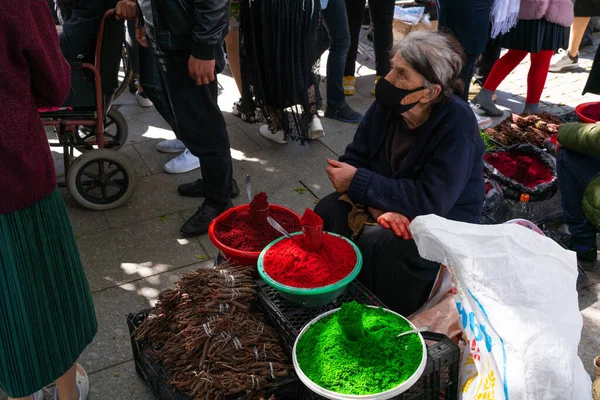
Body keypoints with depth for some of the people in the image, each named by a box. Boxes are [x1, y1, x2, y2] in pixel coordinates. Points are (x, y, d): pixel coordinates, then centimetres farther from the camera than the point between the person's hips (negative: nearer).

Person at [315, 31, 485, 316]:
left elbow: (431, 202, -30)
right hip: (390, 204, 5)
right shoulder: (388, 104, -10)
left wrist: (357, 182, -28)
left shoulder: (457, 126, -26)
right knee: (327, 214, -18)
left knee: (374, 243, -32)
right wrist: (376, 205, -27)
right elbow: (354, 159, -7)